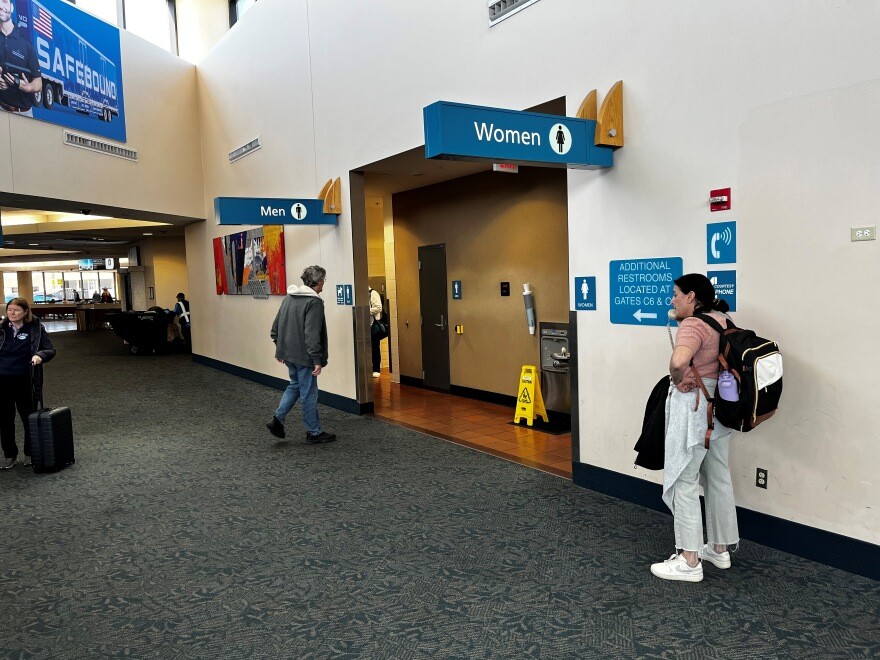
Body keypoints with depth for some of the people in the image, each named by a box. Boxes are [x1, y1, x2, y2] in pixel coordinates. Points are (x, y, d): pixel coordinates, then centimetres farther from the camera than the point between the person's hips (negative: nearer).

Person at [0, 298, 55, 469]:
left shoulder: (36, 328, -4)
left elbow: (50, 350, -5)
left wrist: (40, 355, -24)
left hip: (25, 382, -3)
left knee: (29, 418, 8)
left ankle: (30, 454, 24)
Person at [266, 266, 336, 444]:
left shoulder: (289, 297, 9)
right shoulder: (314, 302, -17)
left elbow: (276, 326, 14)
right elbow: (312, 335, -23)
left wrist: (280, 348, 21)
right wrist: (317, 360, -20)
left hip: (288, 353, 8)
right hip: (303, 356, -8)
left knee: (295, 385, 24)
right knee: (309, 393, 3)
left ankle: (277, 419, 14)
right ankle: (314, 433, 14)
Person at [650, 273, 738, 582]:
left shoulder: (694, 324, -17)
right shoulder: (722, 320, 11)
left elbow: (679, 361, -36)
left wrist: (678, 380, -17)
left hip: (693, 406, -9)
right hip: (718, 406, 10)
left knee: (684, 482, -2)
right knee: (719, 478, 16)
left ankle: (689, 561, 3)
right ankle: (720, 549, 28)